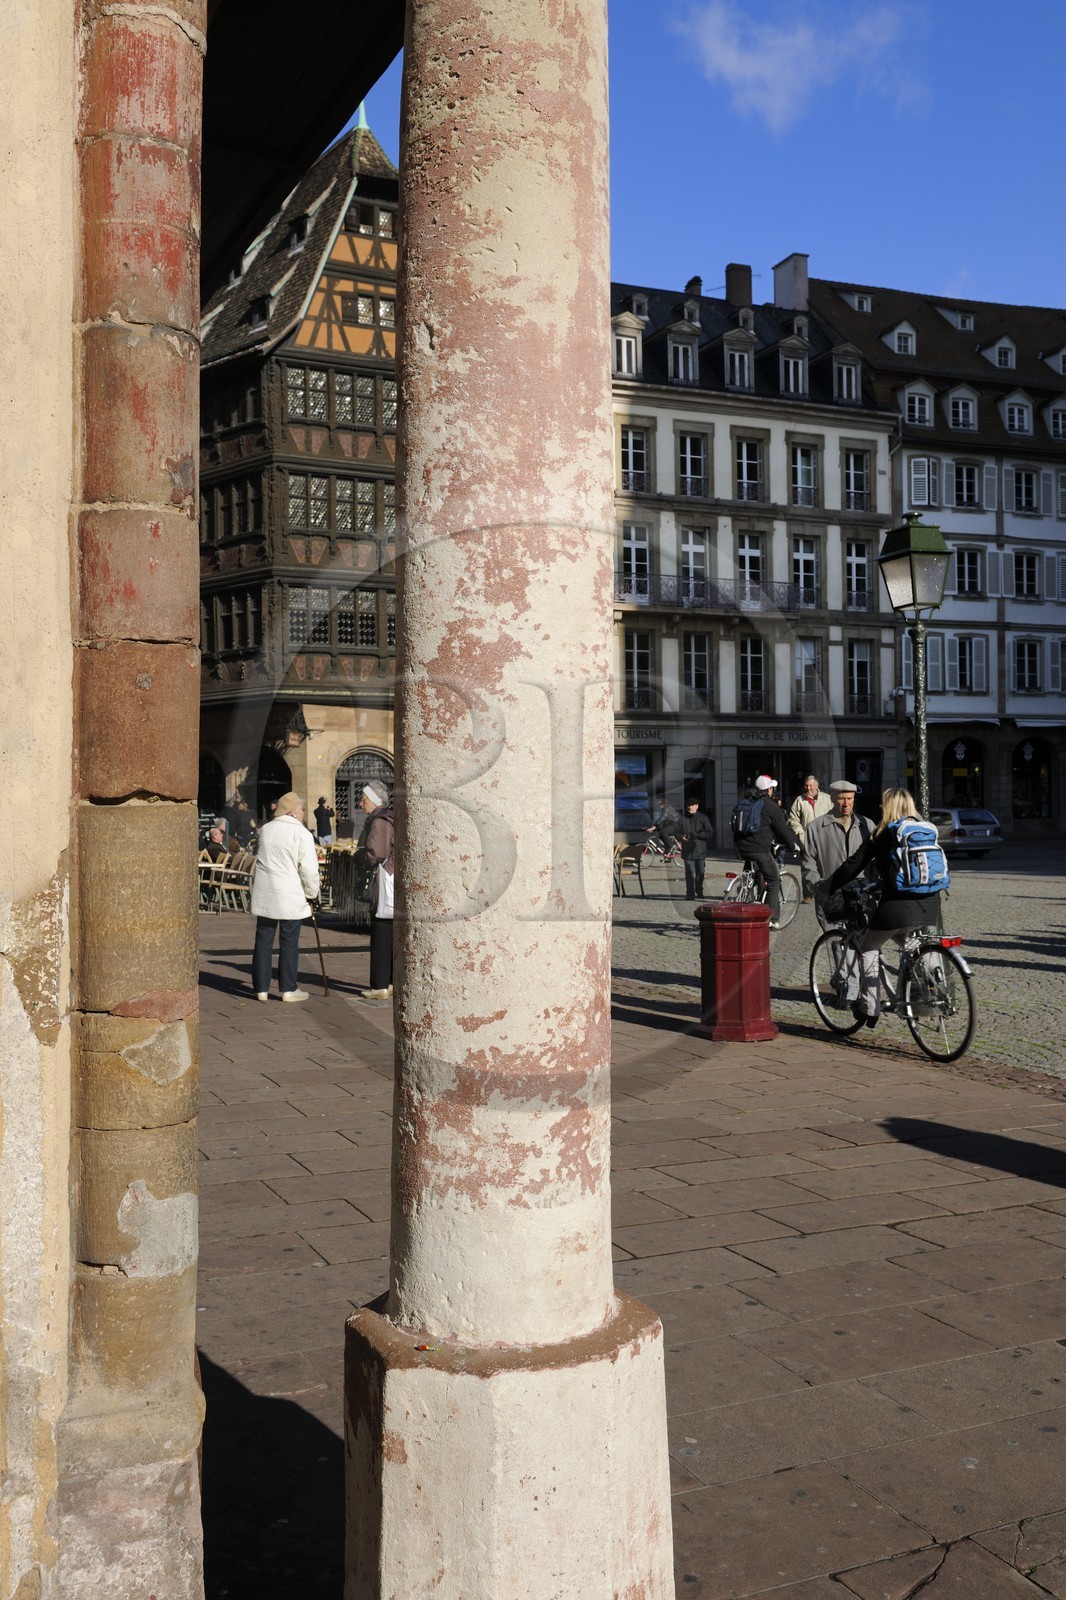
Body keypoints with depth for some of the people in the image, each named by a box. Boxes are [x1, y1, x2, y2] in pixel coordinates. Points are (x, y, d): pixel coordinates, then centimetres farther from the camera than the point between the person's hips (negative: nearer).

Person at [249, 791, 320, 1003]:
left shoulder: (265, 829, 8)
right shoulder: (301, 833, -9)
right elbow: (309, 869, -9)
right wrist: (312, 893, 3)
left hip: (264, 893, 5)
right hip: (290, 896, -5)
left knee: (263, 941, 8)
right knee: (289, 943, 3)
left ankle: (261, 988, 11)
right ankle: (288, 989, 8)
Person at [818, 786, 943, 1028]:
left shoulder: (883, 834, 0)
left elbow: (855, 865, 0)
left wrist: (826, 886, 12)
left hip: (898, 905, -5)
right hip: (930, 907, 5)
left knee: (869, 947, 15)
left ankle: (869, 1006, 12)